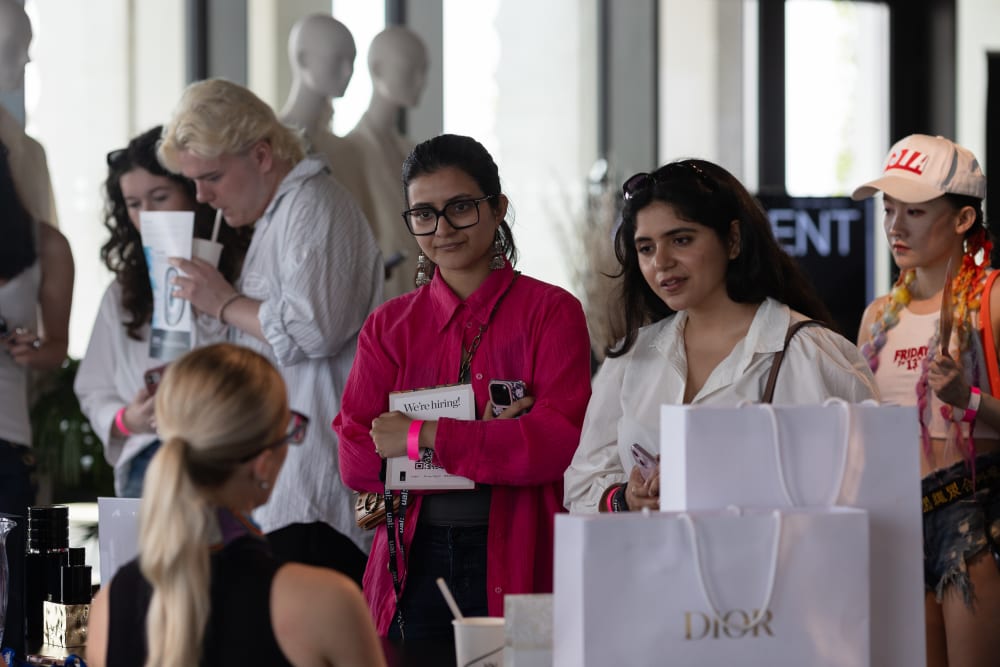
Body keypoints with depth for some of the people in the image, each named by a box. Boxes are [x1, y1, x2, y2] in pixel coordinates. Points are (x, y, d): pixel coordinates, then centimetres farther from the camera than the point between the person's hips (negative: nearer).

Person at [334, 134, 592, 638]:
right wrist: (482, 439, -11)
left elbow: (559, 442, -12)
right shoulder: (388, 326, 11)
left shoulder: (551, 312, 2)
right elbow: (355, 461, 0)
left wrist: (424, 438, -12)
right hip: (415, 568, 2)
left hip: (514, 565, -2)